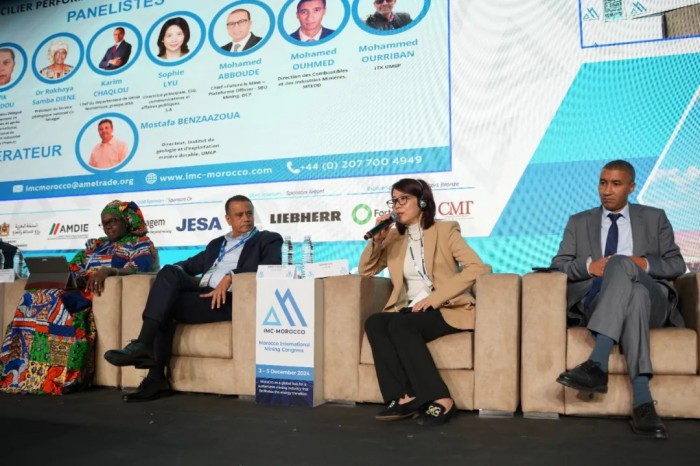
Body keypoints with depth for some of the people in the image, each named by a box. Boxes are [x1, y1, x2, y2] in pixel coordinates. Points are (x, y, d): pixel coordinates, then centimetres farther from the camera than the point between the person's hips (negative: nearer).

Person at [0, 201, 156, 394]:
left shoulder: (141, 245, 8)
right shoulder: (95, 245, 29)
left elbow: (137, 270, -12)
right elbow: (71, 269, 19)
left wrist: (108, 271, -29)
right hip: (81, 292, 6)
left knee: (56, 302, -32)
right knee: (33, 298, -21)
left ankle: (58, 376, -35)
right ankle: (18, 371, -27)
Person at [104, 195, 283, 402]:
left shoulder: (268, 239, 11)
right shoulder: (217, 244, 31)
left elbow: (271, 267, -8)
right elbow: (191, 264, 29)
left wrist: (230, 276, -20)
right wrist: (174, 273, 4)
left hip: (228, 300, -6)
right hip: (202, 294, 6)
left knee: (165, 304, -22)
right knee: (169, 272, -22)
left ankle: (156, 377, -23)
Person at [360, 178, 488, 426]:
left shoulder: (445, 230, 1)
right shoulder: (394, 237, 16)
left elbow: (477, 267, -10)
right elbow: (366, 271, 19)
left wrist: (434, 297, -18)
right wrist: (377, 240, 1)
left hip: (446, 310, -5)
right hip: (410, 311, 5)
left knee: (399, 325, -32)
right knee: (374, 323, -25)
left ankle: (440, 400, -28)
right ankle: (403, 397, -30)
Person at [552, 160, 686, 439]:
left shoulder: (654, 218, 20)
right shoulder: (579, 222, 20)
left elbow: (677, 265, 12)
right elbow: (558, 265, 11)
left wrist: (645, 264, -9)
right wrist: (589, 266, -10)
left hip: (651, 302, 0)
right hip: (597, 303, 0)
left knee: (621, 263, -35)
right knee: (634, 294, -38)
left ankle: (597, 364, -48)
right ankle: (642, 401, -46)